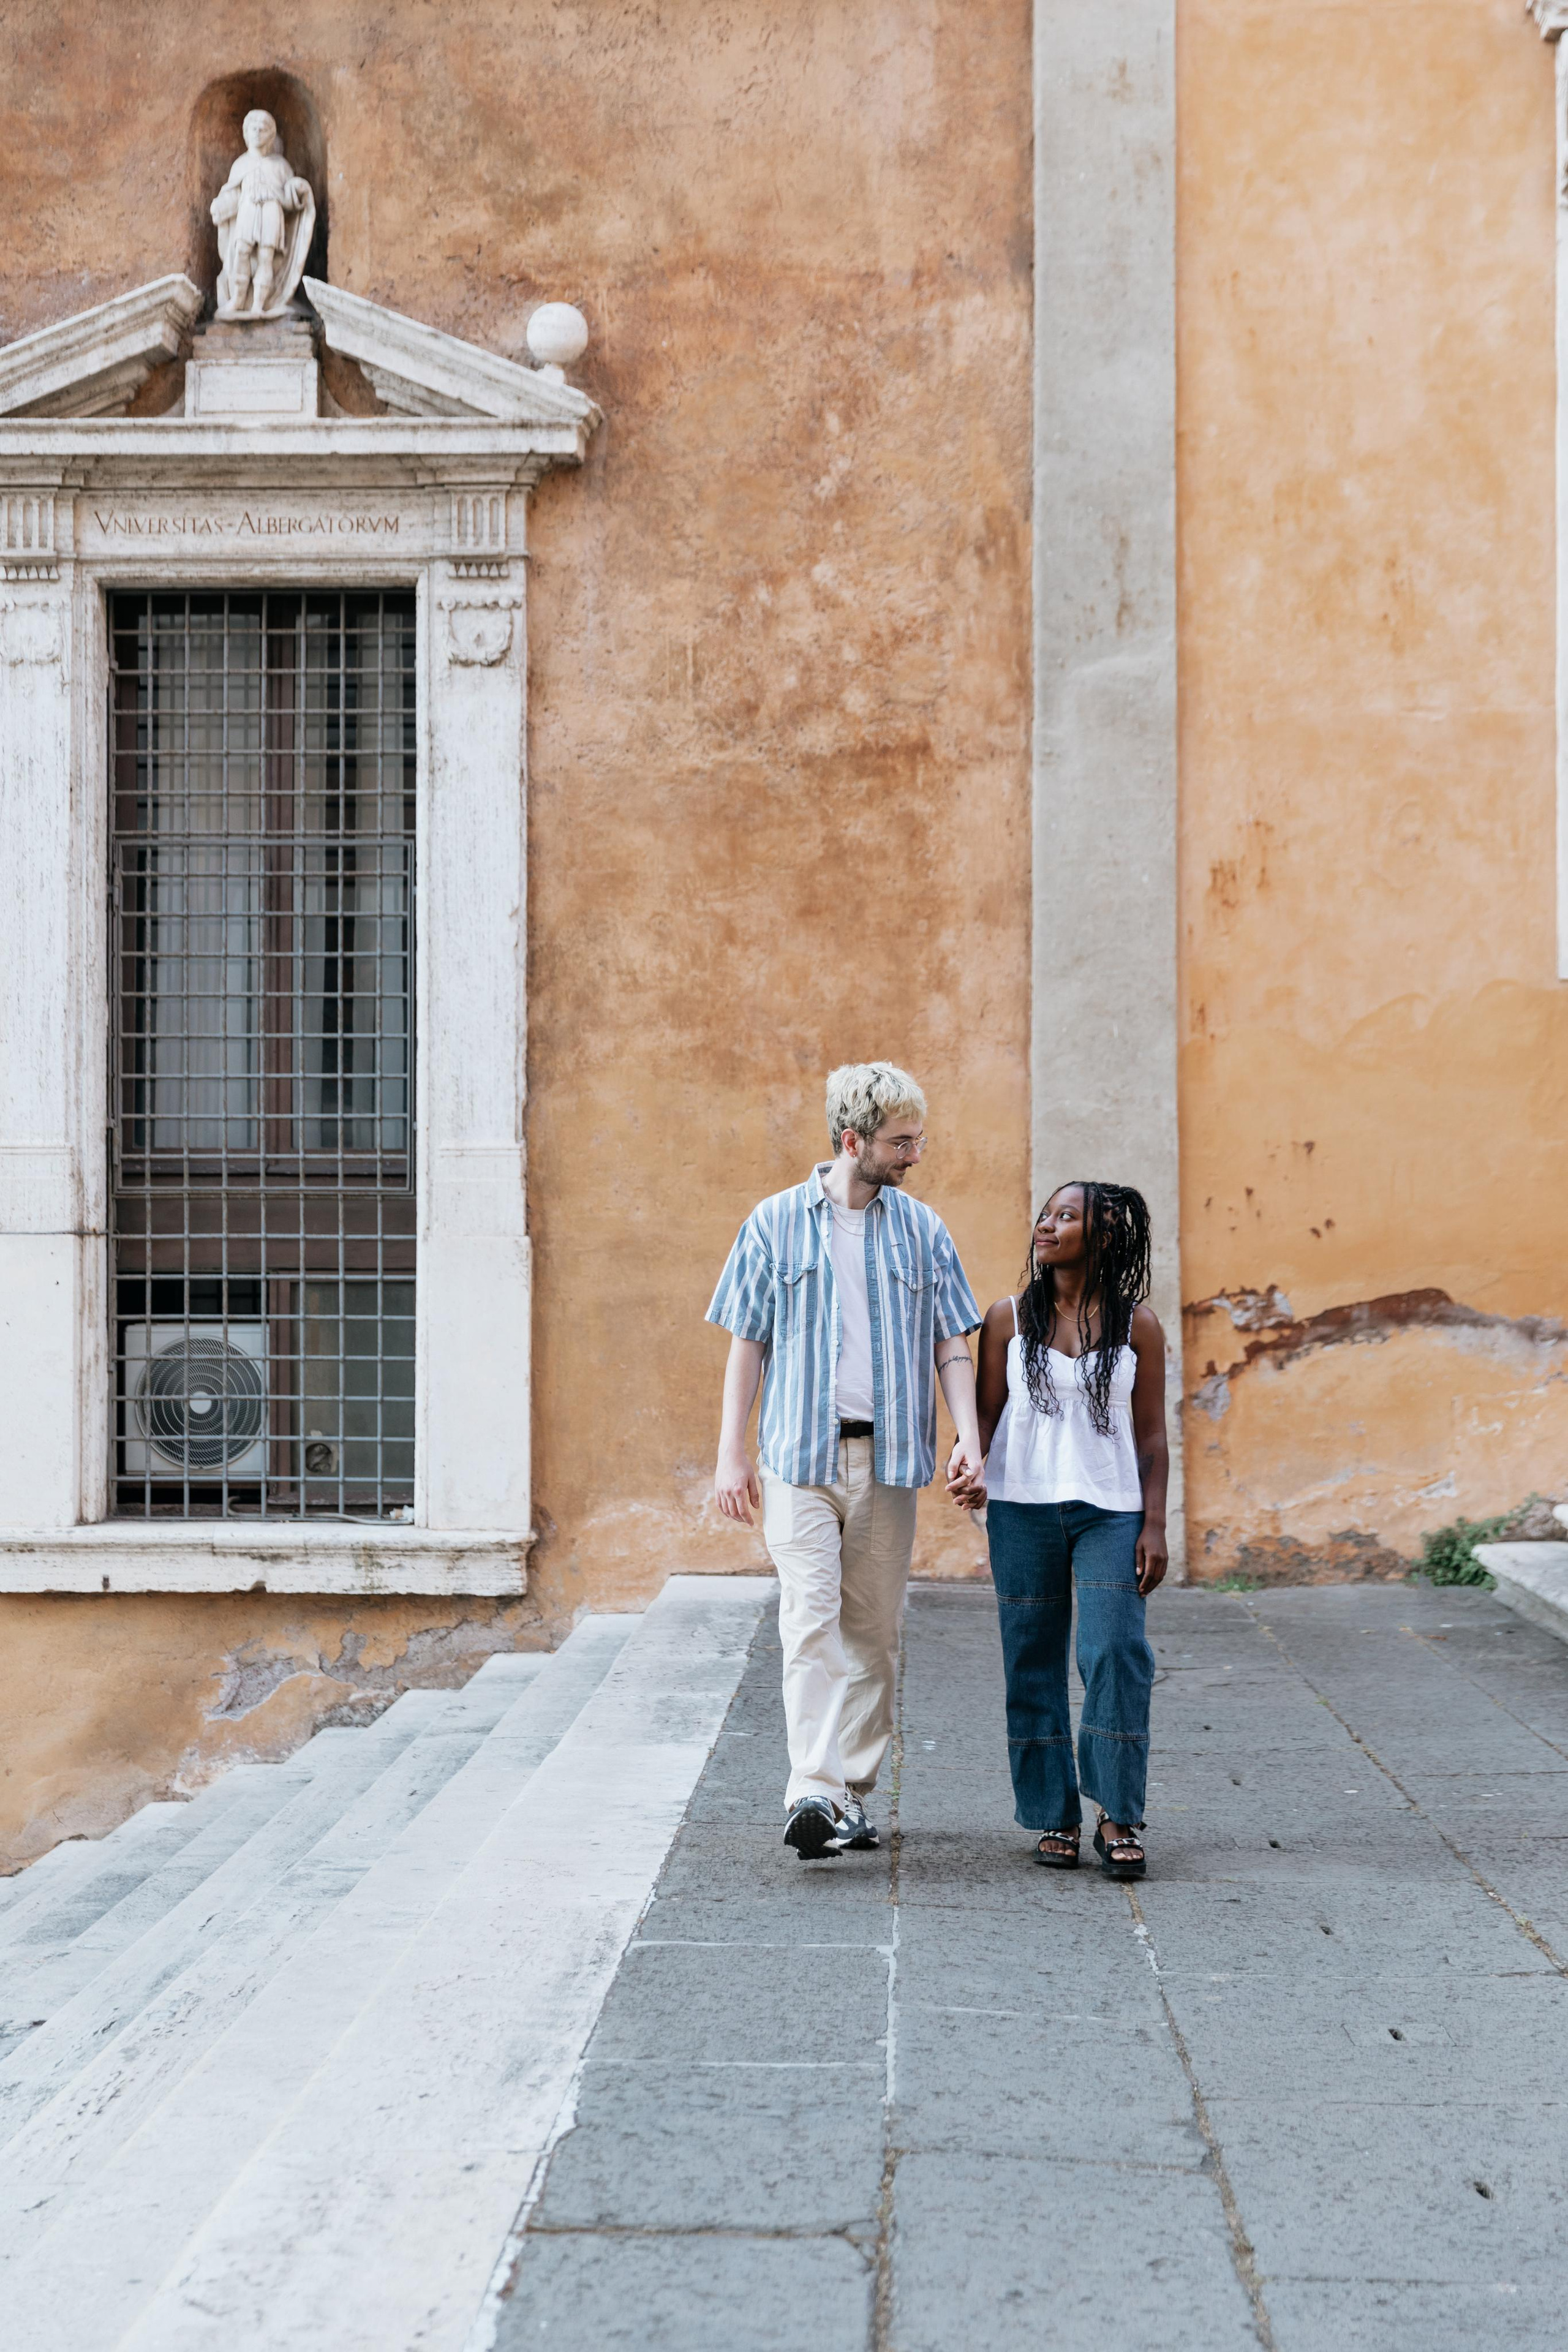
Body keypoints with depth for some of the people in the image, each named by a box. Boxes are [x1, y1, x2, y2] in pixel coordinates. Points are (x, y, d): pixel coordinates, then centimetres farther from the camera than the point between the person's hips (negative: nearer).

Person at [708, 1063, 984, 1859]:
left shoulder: (922, 1230, 9)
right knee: (811, 1618, -14)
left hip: (888, 1457, 3)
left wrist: (967, 1433, -6)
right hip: (800, 1455, -2)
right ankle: (813, 1794, -20)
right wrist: (731, 1454, 2)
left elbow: (951, 1344, 9)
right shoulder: (776, 1223, 4)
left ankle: (852, 1792, 15)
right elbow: (747, 1343, 6)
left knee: (874, 1630, 6)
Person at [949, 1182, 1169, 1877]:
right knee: (1034, 1662, 4)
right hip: (1022, 1510, 1)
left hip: (1109, 1511, -1)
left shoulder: (1137, 1324, 3)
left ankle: (1118, 1819, 0)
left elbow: (1151, 1435, 5)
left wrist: (1154, 1524, -1)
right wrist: (965, 1464, -14)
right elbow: (987, 1410, 6)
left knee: (1116, 1655, -11)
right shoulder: (1009, 1318, 5)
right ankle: (1054, 1817, 15)